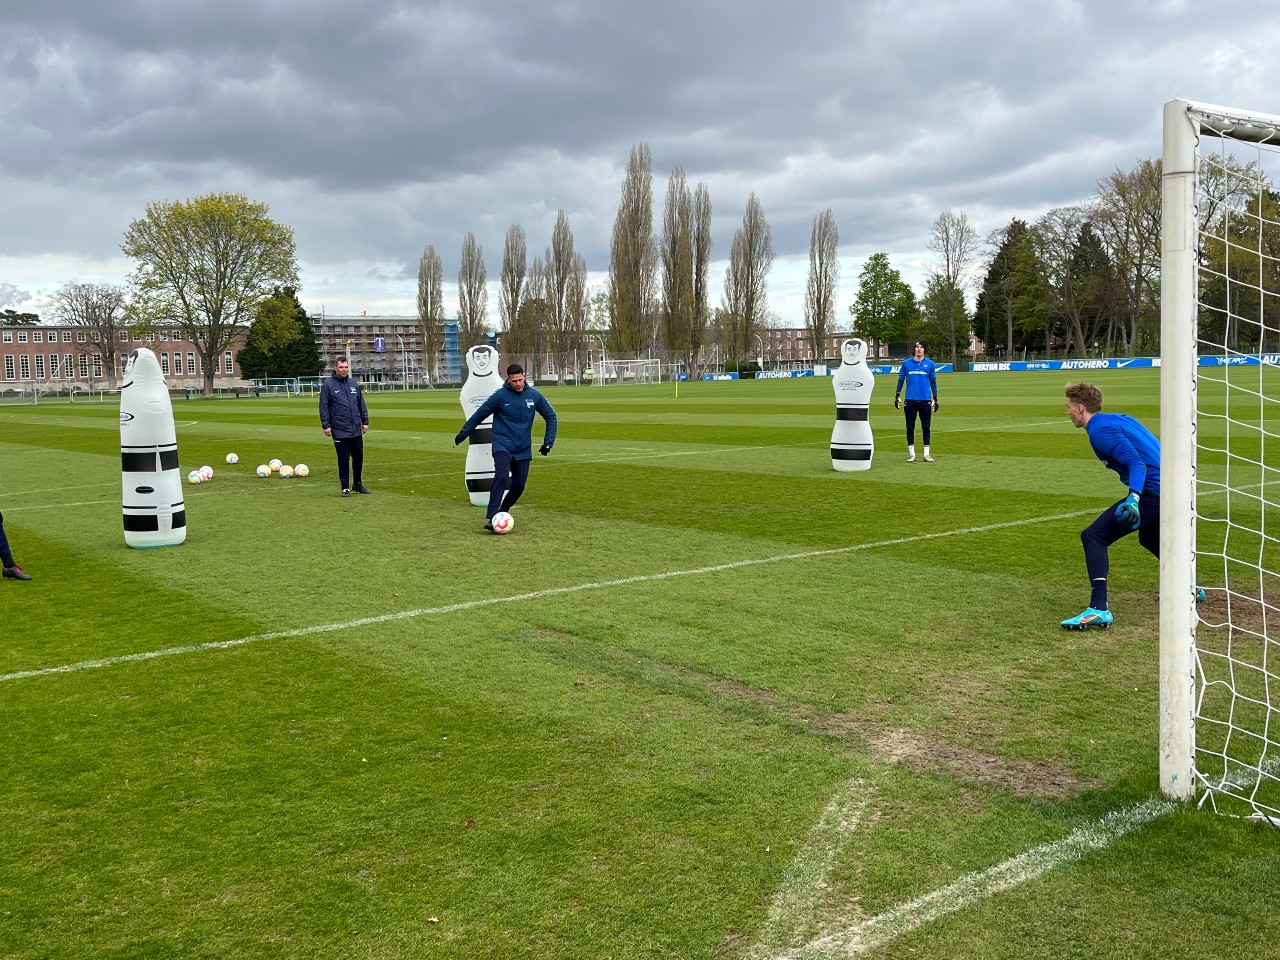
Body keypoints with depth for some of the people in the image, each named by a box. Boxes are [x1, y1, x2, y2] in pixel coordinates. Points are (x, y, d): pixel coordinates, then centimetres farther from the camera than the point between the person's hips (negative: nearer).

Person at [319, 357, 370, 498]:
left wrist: (365, 421, 11)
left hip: (356, 430, 5)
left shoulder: (354, 384, 10)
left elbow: (362, 404, 16)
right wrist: (326, 425, -10)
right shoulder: (328, 385, -4)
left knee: (359, 458, 11)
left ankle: (357, 484, 26)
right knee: (343, 460, 0)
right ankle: (345, 488, 10)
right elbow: (323, 407, -5)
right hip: (340, 431, -5)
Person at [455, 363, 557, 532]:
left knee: (519, 485, 2)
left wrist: (548, 441, 4)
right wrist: (462, 434, 6)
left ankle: (502, 513, 24)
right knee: (502, 476, -25)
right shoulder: (500, 395, -9)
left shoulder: (534, 395, 0)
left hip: (523, 449, 4)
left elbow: (551, 416, 11)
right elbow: (479, 415, 1)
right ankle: (490, 518, -27)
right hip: (503, 446, -4)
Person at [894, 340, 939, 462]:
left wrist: (935, 399, 6)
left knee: (926, 427, 3)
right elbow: (901, 380, 9)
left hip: (925, 400, 0)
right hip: (910, 400, 0)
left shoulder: (930, 364, 5)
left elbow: (933, 382, 9)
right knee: (910, 427, 3)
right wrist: (897, 396, 3)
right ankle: (911, 454, 9)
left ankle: (927, 454, 8)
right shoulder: (906, 363, 5)